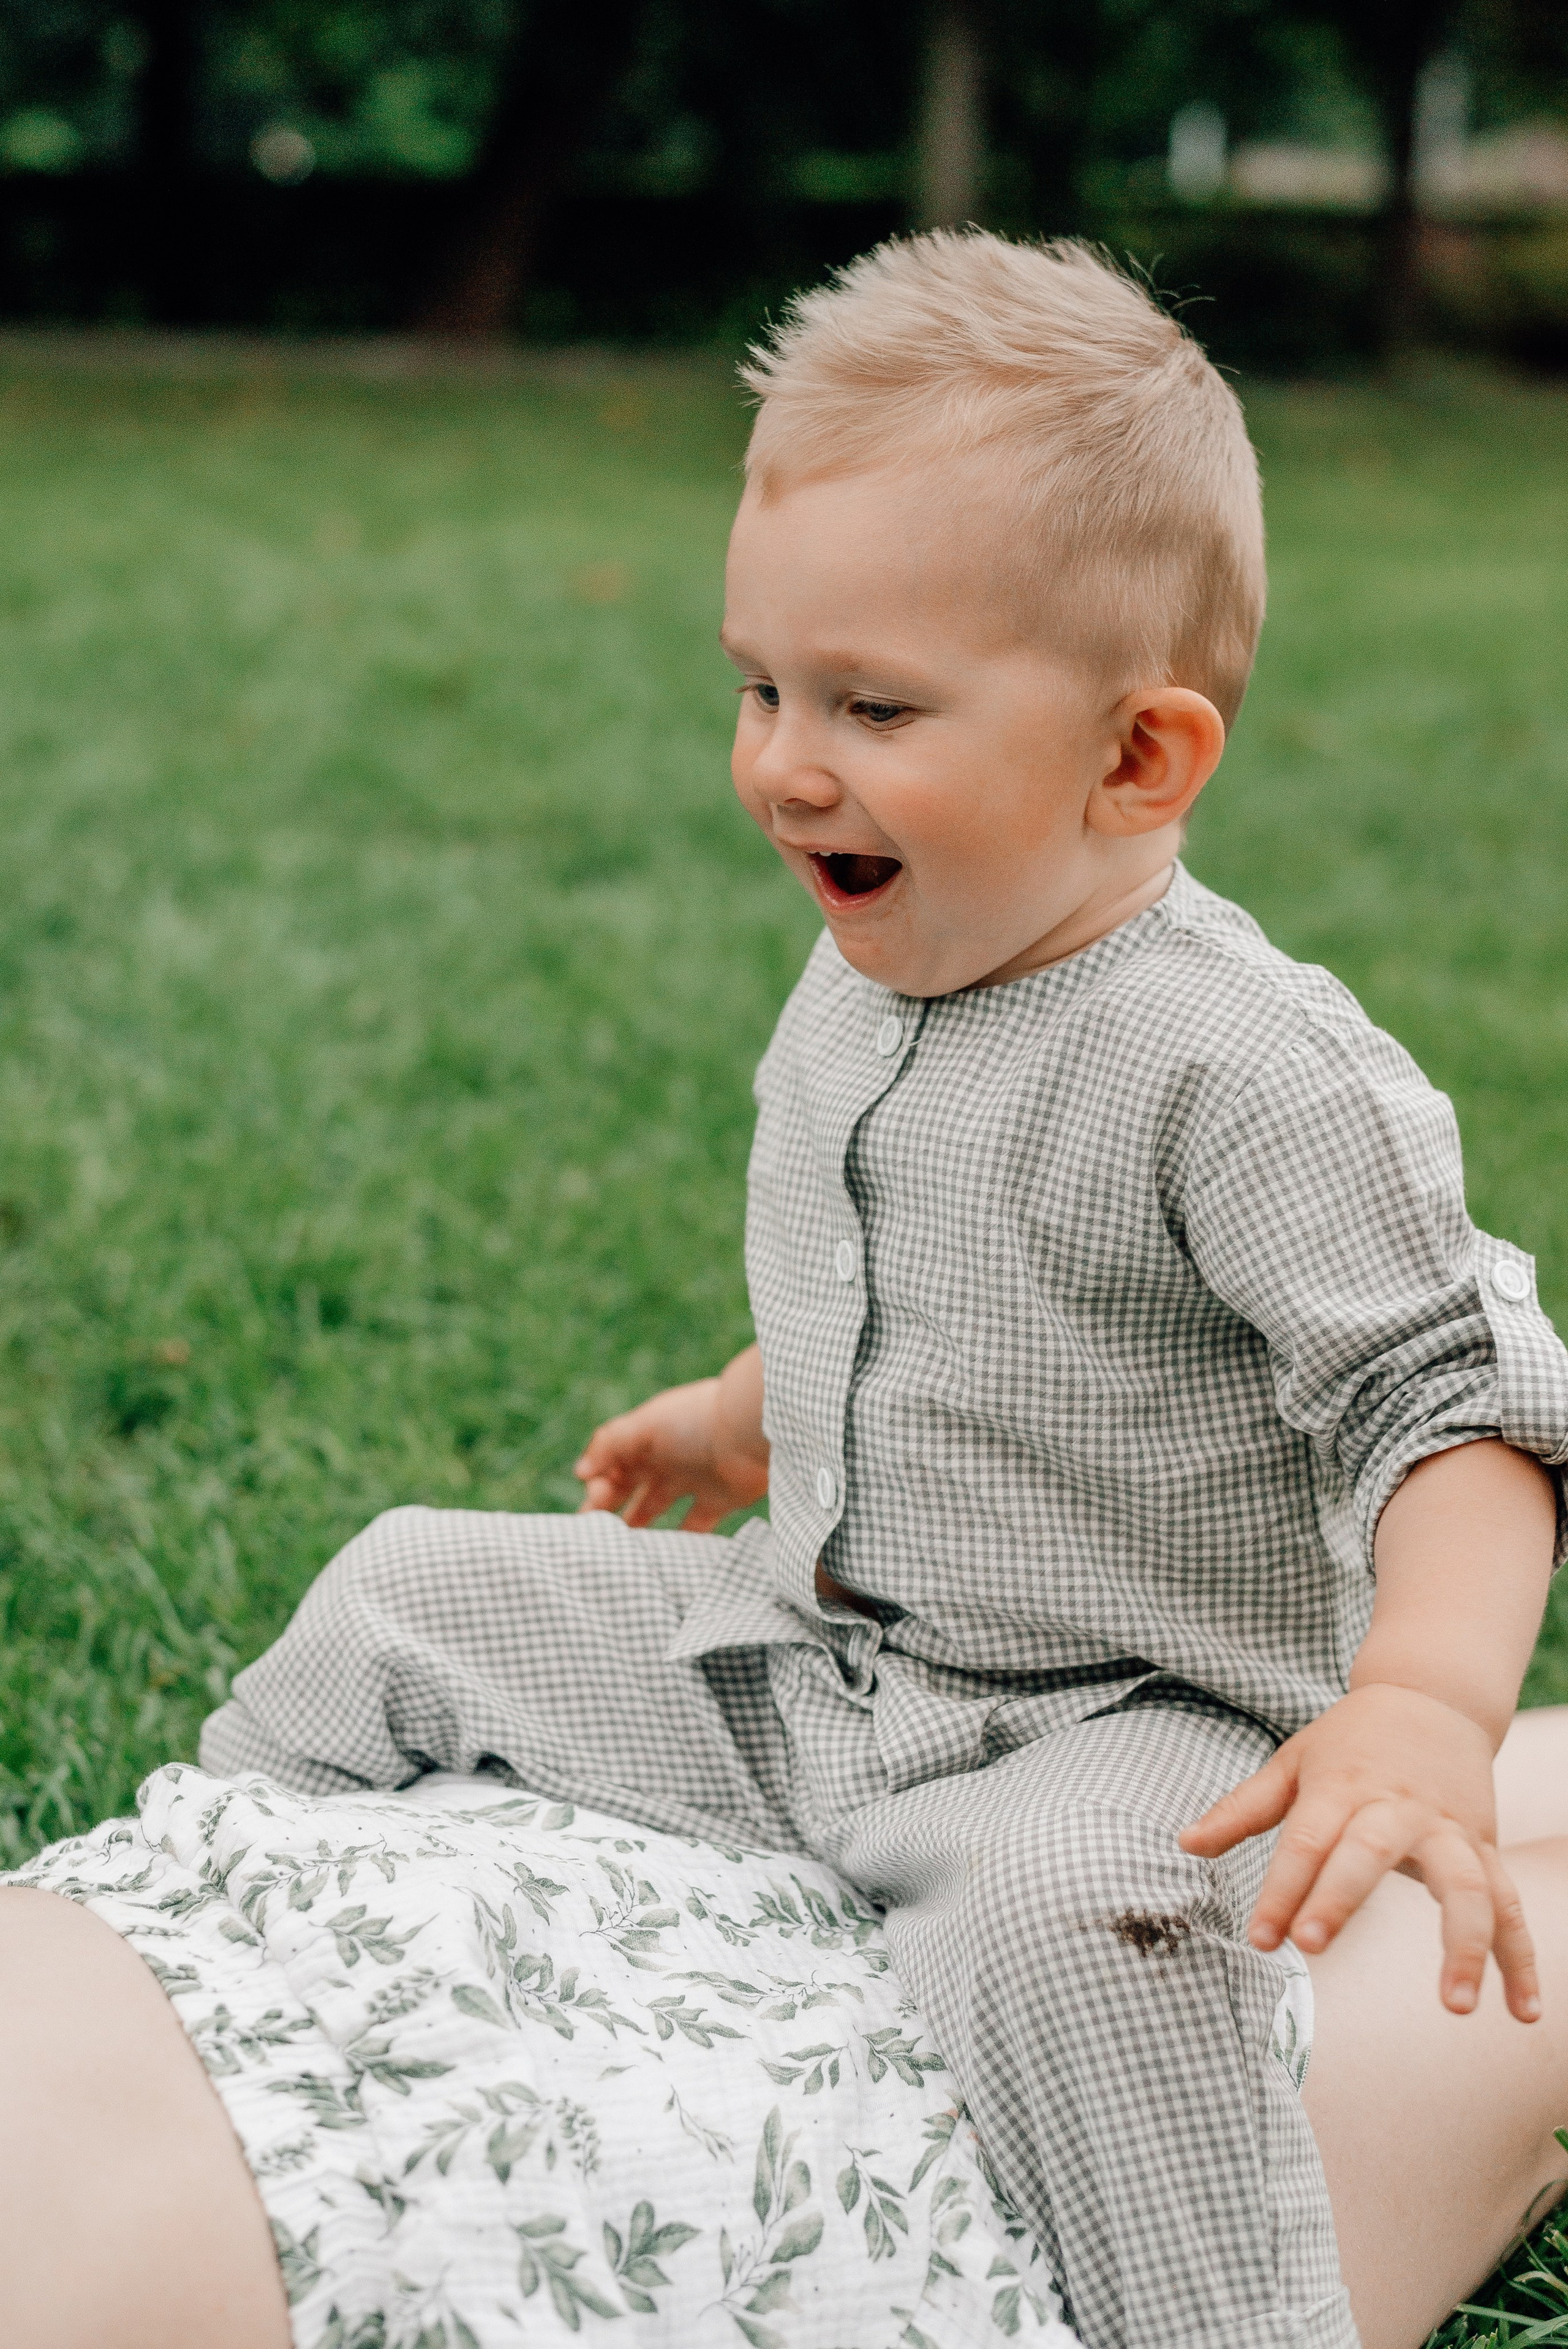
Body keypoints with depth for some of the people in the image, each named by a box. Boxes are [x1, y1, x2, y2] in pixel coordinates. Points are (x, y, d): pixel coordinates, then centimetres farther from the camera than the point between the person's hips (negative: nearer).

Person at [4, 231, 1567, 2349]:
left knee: (1069, 1922, -39)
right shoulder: (856, 1002, 3)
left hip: (1124, 1719, -7)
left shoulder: (1245, 1068, -23)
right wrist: (752, 1420, 33)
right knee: (416, 1593, 9)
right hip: (803, 1655, 8)